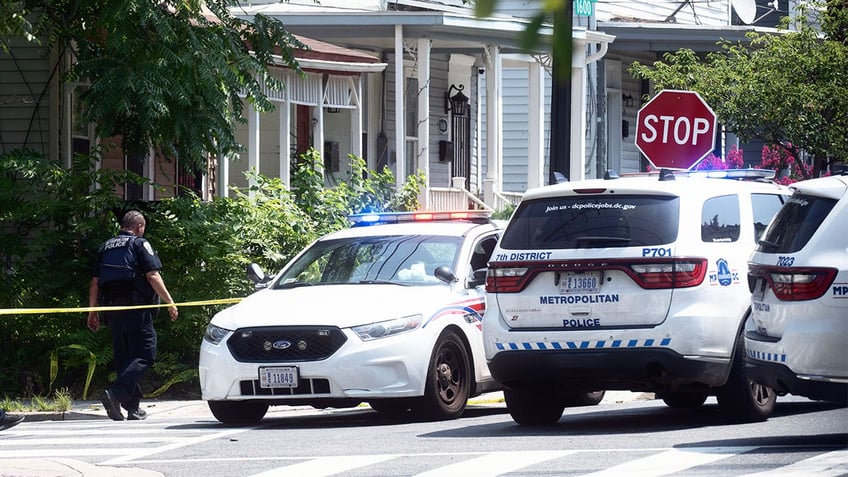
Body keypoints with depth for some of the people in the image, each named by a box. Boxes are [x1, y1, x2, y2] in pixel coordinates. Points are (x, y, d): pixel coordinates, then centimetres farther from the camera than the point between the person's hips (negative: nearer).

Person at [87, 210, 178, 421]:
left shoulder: (106, 247, 16)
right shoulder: (140, 245, -1)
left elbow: (95, 283, 15)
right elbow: (153, 276, -10)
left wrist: (93, 311, 21)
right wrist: (170, 302, -7)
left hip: (112, 308, 7)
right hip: (136, 307, -7)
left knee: (124, 356, 13)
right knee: (144, 355, -8)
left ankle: (133, 407, 13)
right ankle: (116, 393, -27)